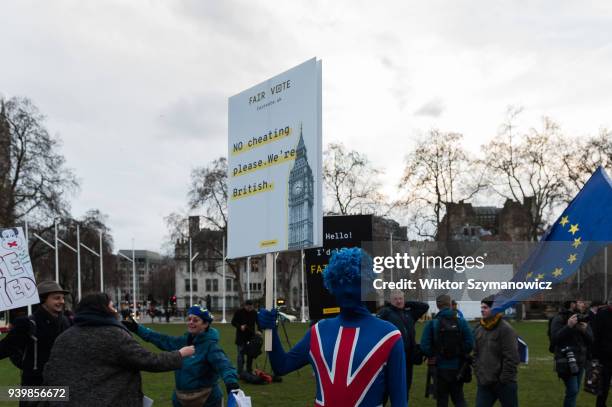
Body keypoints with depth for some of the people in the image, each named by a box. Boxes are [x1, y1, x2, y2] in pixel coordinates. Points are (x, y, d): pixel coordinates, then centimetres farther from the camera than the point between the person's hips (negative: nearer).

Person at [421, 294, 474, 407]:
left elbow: (425, 347, -15)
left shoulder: (432, 324, -10)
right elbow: (470, 343, -11)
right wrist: (461, 354, 7)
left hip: (441, 367, -1)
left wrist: (434, 356, 3)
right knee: (458, 397, 16)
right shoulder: (461, 322, -7)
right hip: (458, 367, 1)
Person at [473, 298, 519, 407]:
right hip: (484, 384, 6)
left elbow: (511, 357, -15)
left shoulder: (506, 329, -11)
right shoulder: (478, 330, 10)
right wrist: (478, 374, 5)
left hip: (504, 384, -6)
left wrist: (505, 379, -16)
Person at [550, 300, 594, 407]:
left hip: (580, 360, 6)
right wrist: (568, 326, -26)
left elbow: (590, 340, 9)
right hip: (567, 360, -6)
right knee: (572, 390, -14)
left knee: (575, 391, 11)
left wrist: (585, 330, -12)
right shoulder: (559, 319, -6)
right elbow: (554, 338, -17)